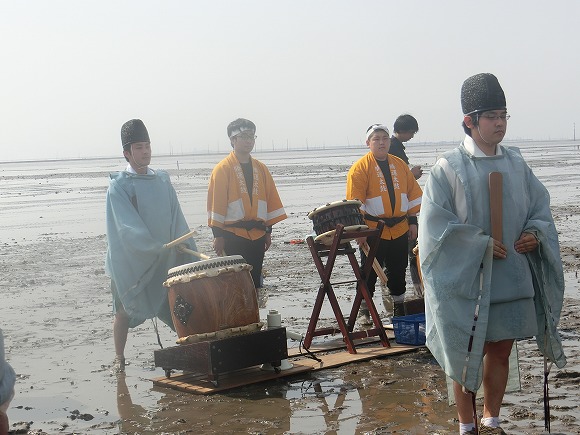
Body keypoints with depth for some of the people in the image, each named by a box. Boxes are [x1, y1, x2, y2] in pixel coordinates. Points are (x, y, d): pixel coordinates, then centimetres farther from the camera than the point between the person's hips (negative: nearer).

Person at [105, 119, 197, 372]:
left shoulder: (162, 180, 10)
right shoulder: (119, 185, -7)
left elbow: (176, 218, 10)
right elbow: (127, 225, -17)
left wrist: (184, 245, -4)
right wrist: (155, 247, -28)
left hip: (165, 259, 4)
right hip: (130, 261, -4)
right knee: (124, 310, 4)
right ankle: (119, 358, 18)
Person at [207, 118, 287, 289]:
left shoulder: (261, 169, 11)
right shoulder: (222, 169, -4)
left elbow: (271, 199, 13)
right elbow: (216, 202, -7)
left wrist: (268, 230, 10)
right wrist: (217, 234, -10)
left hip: (257, 235, 5)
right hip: (233, 236, -5)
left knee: (255, 281, 8)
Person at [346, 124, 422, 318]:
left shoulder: (400, 165, 11)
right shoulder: (360, 167, -6)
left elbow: (413, 192, 15)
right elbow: (355, 201, -10)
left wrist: (412, 220, 11)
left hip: (400, 229, 5)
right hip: (373, 231, -5)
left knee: (398, 271, 14)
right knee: (369, 273, 2)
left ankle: (399, 309, 29)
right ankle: (364, 310, 13)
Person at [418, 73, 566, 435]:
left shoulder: (516, 163, 6)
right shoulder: (449, 168, -9)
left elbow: (540, 204, 15)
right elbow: (436, 225, -12)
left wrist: (535, 232, -6)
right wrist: (481, 245, -17)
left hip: (513, 278, 5)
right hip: (468, 280, -4)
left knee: (501, 351, 13)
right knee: (468, 355, 4)